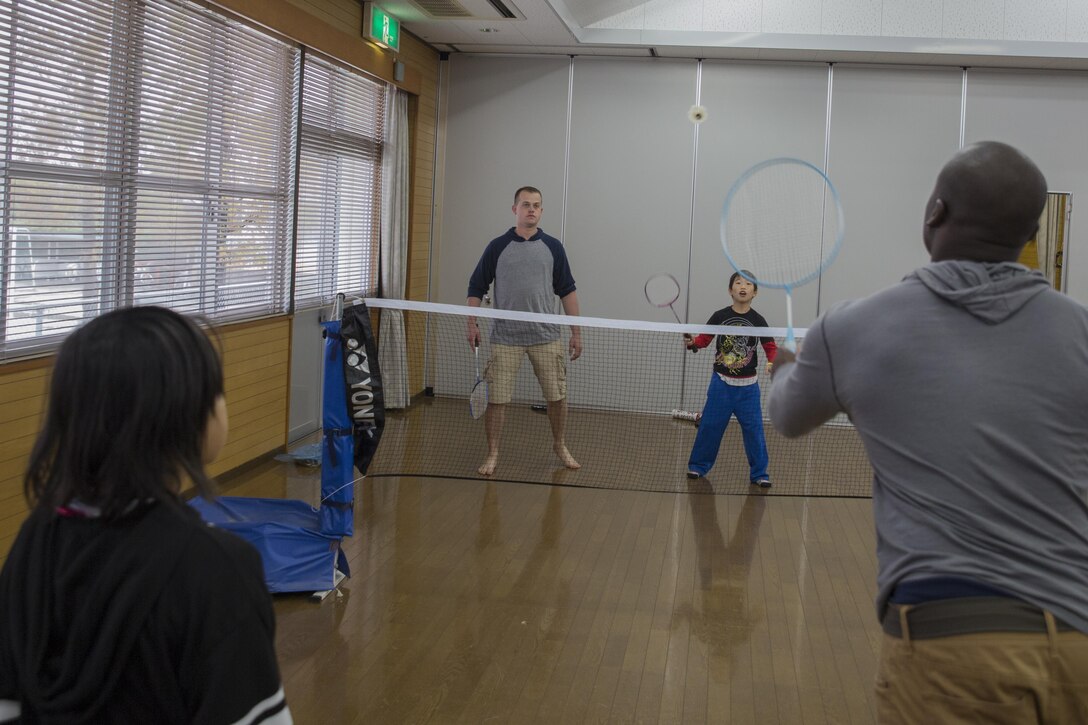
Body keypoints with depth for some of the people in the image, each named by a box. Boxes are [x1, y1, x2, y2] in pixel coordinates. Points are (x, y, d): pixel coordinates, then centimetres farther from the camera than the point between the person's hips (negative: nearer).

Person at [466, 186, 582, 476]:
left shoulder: (553, 247, 5)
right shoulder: (497, 247, 2)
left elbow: (567, 290, 7)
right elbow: (476, 287, 7)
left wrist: (576, 332, 4)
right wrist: (472, 324, -2)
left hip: (546, 337, 1)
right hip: (505, 338, -1)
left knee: (557, 396, 6)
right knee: (496, 398, -2)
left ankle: (560, 446, 28)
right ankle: (492, 454, 12)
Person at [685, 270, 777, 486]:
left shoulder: (758, 321, -3)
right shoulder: (720, 316, -4)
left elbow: (771, 347, 2)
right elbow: (704, 338, 3)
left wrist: (772, 362, -17)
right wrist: (692, 342, -18)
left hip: (748, 386, 0)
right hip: (721, 382, 0)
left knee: (753, 428, 1)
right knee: (710, 425, 6)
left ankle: (759, 473, 12)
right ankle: (698, 466, 22)